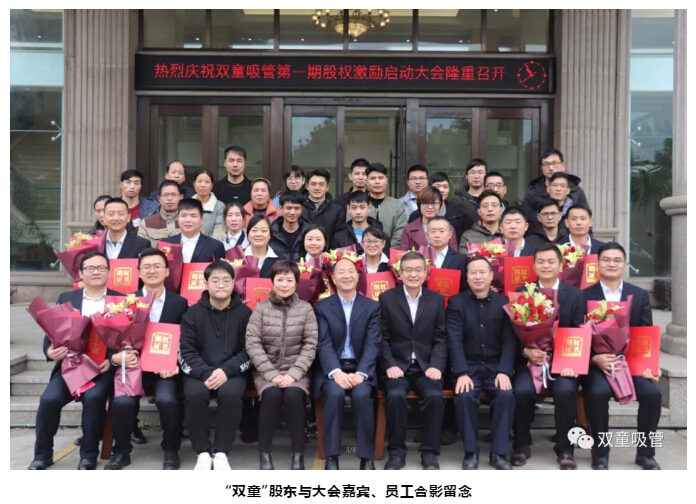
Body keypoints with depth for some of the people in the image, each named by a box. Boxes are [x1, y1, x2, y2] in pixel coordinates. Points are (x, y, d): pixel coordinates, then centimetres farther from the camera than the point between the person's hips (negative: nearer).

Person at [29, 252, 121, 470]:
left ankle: (89, 454, -9)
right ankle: (43, 453, 2)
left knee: (93, 397, -30)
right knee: (49, 398, -23)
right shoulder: (66, 299, 14)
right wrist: (50, 351, -15)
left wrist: (112, 360, -17)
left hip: (104, 367, -2)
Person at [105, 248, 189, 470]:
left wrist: (175, 364, -14)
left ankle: (171, 451, -2)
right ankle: (121, 451, 3)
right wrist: (121, 356, -19)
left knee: (166, 399, -30)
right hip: (134, 367, 1)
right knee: (122, 401, -27)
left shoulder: (180, 303, 6)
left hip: (166, 369, -1)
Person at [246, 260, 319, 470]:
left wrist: (293, 374, -15)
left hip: (296, 371, 0)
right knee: (272, 395, -29)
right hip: (267, 370, 0)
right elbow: (252, 344, -5)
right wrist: (272, 374, -15)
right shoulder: (261, 308, 3)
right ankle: (264, 453, -15)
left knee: (293, 394, -29)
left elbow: (310, 345, -2)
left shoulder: (306, 308, 4)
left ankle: (298, 454, -16)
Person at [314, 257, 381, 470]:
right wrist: (336, 372, -23)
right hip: (332, 369, 0)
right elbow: (324, 344, -5)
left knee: (362, 395, -31)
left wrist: (361, 373, -20)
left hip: (361, 368, 0)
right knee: (334, 394, -31)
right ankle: (331, 456, -20)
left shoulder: (373, 307, 7)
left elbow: (373, 344, -4)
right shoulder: (322, 307, 6)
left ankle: (367, 457, -18)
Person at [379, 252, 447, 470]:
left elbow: (440, 339, 5)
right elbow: (383, 338, 1)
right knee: (395, 395, -30)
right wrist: (389, 365, -13)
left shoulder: (437, 299, 9)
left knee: (435, 395, -28)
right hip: (397, 366, -1)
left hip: (425, 366, 1)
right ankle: (397, 451, -11)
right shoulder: (387, 298, 4)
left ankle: (429, 451, -9)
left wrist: (436, 366, -10)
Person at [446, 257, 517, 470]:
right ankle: (471, 451, -12)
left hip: (496, 366, 1)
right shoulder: (456, 302, 2)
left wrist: (504, 371, -17)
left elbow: (510, 340, -2)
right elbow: (454, 341, -7)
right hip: (468, 366, -1)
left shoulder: (504, 302, 4)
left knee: (506, 394, -27)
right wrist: (461, 373, -20)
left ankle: (499, 452, -13)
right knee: (464, 396, -29)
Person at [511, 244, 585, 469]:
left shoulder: (576, 295, 7)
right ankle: (522, 445, -2)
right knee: (522, 390, -28)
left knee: (565, 391, -30)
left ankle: (565, 449, -7)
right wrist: (526, 350, -18)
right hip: (530, 359, 0)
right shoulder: (521, 294, 7)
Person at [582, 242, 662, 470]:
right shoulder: (584, 296, 1)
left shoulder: (640, 295, 10)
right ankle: (601, 452, -9)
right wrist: (595, 358, -21)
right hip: (596, 363, -2)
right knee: (598, 392, -31)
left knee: (652, 392, -23)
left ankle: (645, 452, 1)